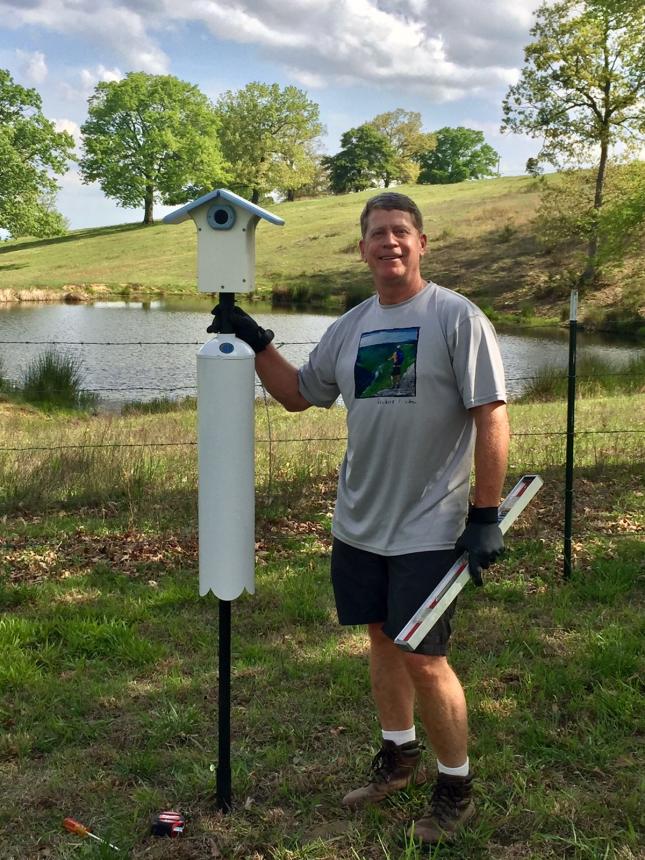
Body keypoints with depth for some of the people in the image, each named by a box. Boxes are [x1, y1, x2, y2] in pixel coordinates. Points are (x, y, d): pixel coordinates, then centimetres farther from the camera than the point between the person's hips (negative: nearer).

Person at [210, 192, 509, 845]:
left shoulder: (456, 317, -10)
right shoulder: (349, 328, 9)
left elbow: (491, 417, -13)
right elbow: (297, 394, 21)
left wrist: (485, 514, -16)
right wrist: (256, 341, 8)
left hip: (430, 527, -6)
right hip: (358, 522, 6)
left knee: (424, 659, -3)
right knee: (381, 638, 17)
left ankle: (456, 786, 19)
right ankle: (398, 755, 38)